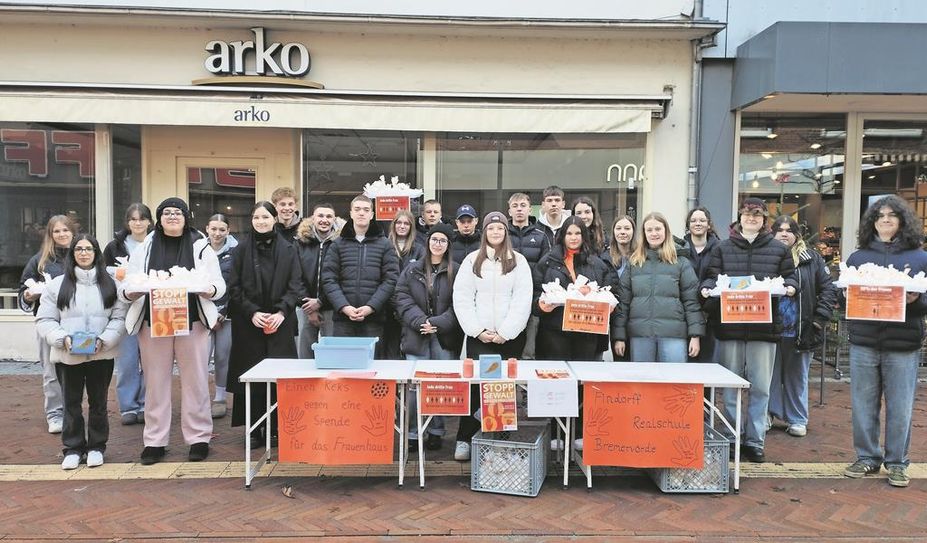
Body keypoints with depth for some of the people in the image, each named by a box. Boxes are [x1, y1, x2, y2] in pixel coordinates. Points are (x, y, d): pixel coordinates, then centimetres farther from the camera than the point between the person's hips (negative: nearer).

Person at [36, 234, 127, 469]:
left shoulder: (109, 284, 3)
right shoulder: (57, 285, 3)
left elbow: (119, 317, 0)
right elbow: (45, 320, 2)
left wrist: (105, 339, -14)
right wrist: (63, 338, -14)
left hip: (101, 355, 0)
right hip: (67, 356, 0)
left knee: (98, 402, 11)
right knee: (71, 403, 10)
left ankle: (96, 446, 24)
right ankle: (73, 448, 23)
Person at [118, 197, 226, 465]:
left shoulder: (201, 247, 6)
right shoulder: (144, 248, 10)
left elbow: (219, 283, 3)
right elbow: (125, 287, 6)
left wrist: (210, 290, -19)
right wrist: (131, 292, -17)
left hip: (192, 322, -1)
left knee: (195, 381, 3)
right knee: (156, 382, 6)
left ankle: (199, 437, 13)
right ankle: (154, 441, 16)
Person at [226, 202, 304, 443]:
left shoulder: (288, 250, 5)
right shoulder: (242, 249, 5)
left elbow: (296, 286, 2)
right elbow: (234, 287, 2)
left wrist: (281, 312, -11)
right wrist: (252, 313, -10)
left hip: (280, 324, 0)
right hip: (248, 324, 0)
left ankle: (276, 427, 9)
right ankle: (253, 429, 10)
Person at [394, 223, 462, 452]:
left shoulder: (455, 272, 3)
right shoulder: (412, 270, 10)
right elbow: (402, 298, 3)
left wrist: (437, 323, -12)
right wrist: (420, 321, -10)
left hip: (445, 338, -1)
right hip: (417, 336, 1)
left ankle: (436, 432, 17)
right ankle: (413, 434, 9)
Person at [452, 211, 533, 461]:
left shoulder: (518, 261, 5)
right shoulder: (472, 260, 6)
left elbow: (523, 300, -2)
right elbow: (462, 298, 1)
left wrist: (505, 333, -9)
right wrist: (478, 331, -7)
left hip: (510, 336, 0)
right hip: (478, 336, 0)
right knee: (475, 383, -5)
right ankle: (465, 438, 5)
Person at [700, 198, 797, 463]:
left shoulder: (779, 249, 10)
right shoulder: (722, 248, 9)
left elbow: (789, 276, 13)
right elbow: (711, 277, 7)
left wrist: (789, 287, -9)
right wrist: (707, 288, -14)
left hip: (764, 326, 0)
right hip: (730, 325, 0)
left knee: (760, 388, 5)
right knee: (731, 387, 8)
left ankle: (755, 441, 16)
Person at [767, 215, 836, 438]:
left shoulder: (811, 259, 5)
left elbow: (828, 289, 3)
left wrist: (820, 319, -6)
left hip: (800, 329, 1)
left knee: (797, 376, 11)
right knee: (770, 374, 7)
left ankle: (797, 420, 22)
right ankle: (766, 415, 19)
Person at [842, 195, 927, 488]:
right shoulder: (858, 257, 12)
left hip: (903, 345, -1)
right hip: (863, 342, 2)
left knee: (900, 407, 3)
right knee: (863, 405, 7)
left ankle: (897, 462, 17)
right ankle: (867, 457, 20)